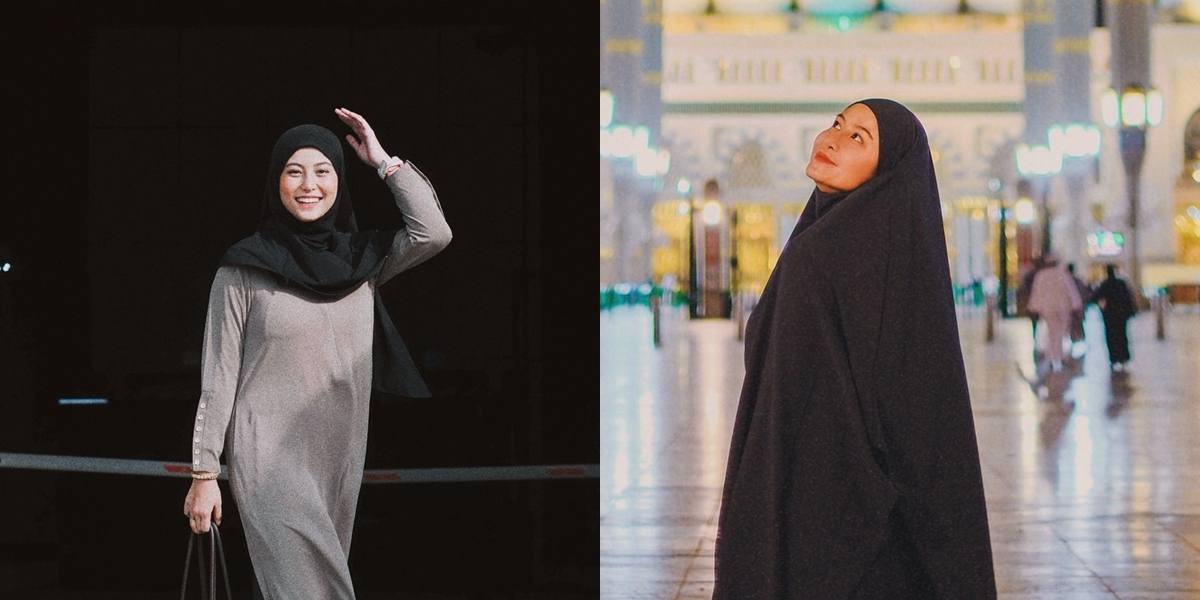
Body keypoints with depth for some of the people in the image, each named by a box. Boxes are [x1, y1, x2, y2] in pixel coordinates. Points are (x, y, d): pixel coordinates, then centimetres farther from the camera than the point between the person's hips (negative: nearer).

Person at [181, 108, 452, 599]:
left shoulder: (363, 258, 6)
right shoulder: (245, 268, -5)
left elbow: (433, 232, -10)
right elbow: (219, 375, -3)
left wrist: (381, 160, -4)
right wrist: (204, 474, -5)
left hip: (342, 454, 5)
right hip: (270, 457, -5)